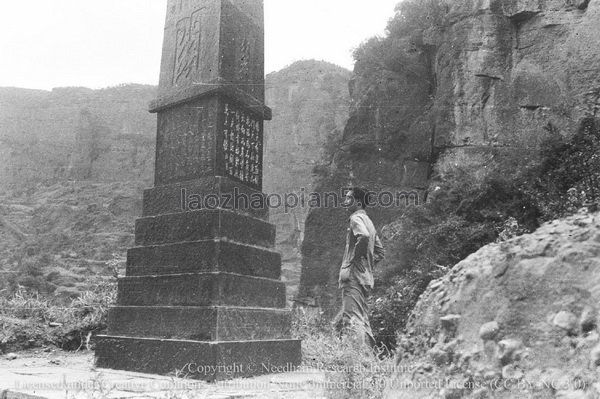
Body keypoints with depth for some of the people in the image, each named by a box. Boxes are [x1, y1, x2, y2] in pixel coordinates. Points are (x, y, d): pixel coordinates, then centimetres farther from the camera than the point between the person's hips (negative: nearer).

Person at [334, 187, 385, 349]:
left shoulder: (356, 218, -7)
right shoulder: (368, 221, 21)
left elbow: (364, 236, -29)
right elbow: (380, 251, 24)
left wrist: (352, 260, -19)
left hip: (353, 276, -10)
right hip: (366, 277, 10)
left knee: (352, 321, -12)